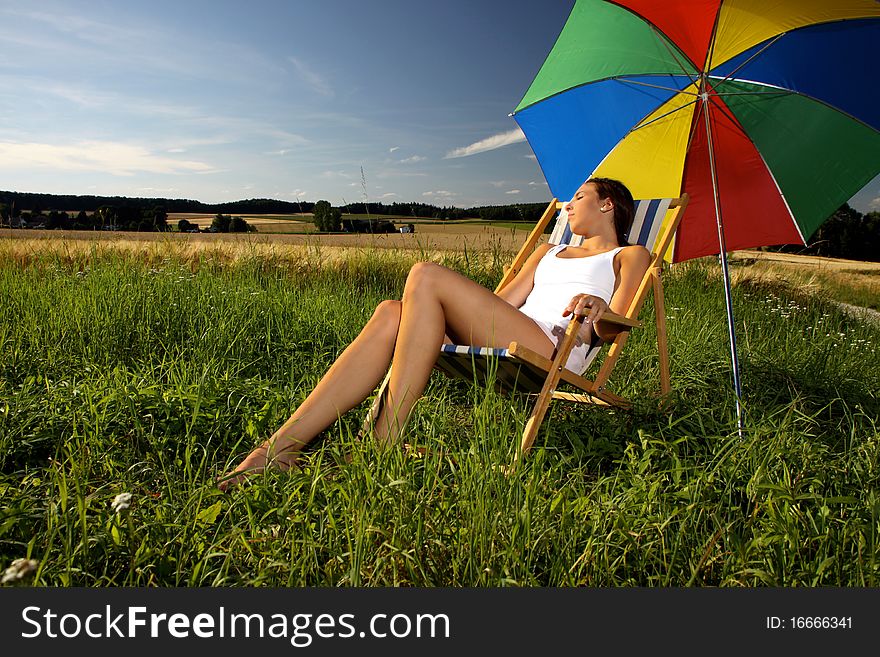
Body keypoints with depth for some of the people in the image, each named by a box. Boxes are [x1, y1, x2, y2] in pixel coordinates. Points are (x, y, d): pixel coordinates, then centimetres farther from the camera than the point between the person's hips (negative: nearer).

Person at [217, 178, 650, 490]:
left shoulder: (629, 256, 21)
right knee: (391, 314, -21)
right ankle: (282, 445, -29)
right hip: (500, 349, 6)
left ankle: (383, 444, -29)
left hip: (552, 353, -5)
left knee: (427, 276, -24)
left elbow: (611, 330, 2)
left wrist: (598, 310, -20)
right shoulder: (548, 252, 38)